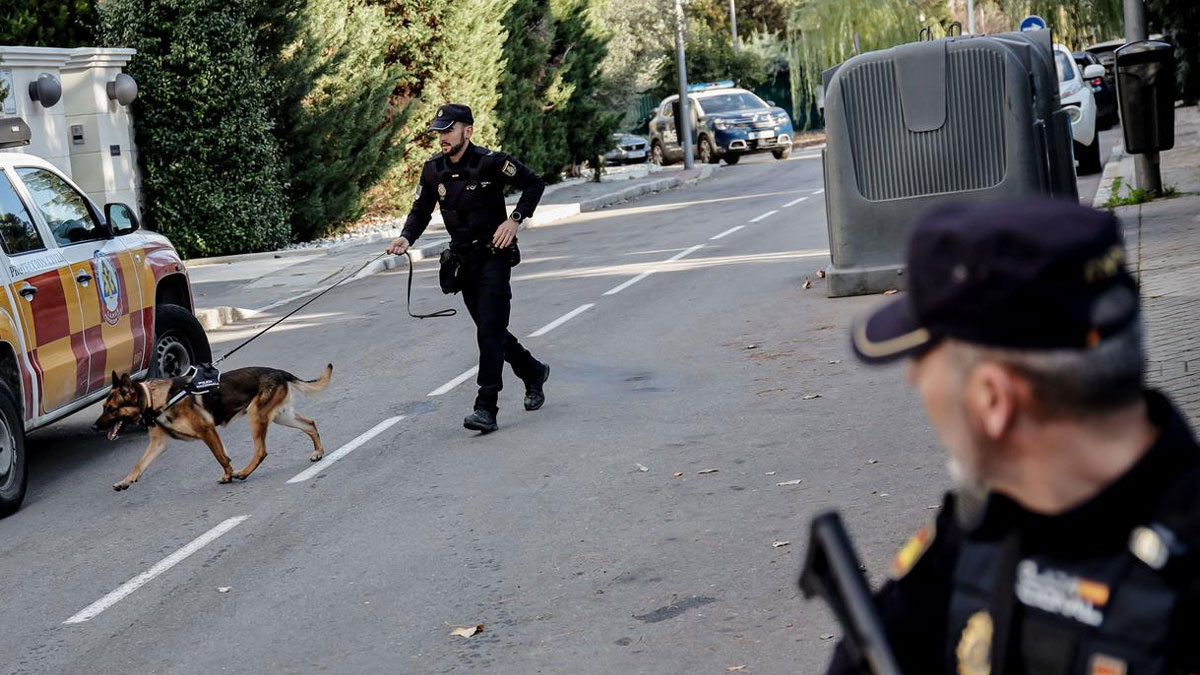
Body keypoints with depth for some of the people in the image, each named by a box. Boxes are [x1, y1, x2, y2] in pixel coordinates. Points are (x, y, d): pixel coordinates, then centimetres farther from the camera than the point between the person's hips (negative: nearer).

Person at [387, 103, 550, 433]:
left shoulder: (490, 162, -14)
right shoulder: (433, 170, 1)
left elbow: (534, 184, -5)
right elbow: (421, 210, 7)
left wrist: (515, 219, -17)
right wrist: (406, 237, -12)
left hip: (494, 255, -6)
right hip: (464, 260, 6)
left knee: (490, 330, -13)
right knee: (490, 330, 15)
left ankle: (486, 409, -14)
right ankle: (533, 373, 38)